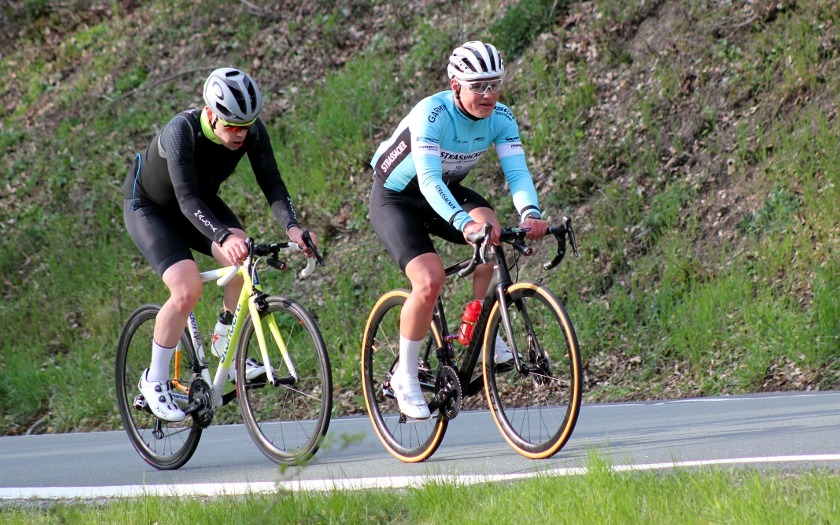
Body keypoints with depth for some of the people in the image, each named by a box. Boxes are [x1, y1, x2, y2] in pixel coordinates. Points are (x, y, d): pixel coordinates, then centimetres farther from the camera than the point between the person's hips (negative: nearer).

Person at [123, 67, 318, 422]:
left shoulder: (252, 132, -22)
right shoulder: (182, 131, -37)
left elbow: (271, 183, -24)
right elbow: (187, 198, -44)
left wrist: (292, 226, -44)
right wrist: (224, 237, -60)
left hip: (201, 203, 5)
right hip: (149, 207, -5)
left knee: (244, 260, -24)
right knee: (187, 290, -25)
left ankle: (227, 344, 0)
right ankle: (155, 381, -6)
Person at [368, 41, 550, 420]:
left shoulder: (500, 118, -15)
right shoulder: (432, 114, -31)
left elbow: (517, 172, -25)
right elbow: (429, 180, -42)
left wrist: (530, 214, -46)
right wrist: (463, 222, -58)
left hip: (445, 193, 5)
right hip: (395, 199, -5)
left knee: (490, 227, -28)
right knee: (430, 279, -26)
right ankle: (405, 377, -9)